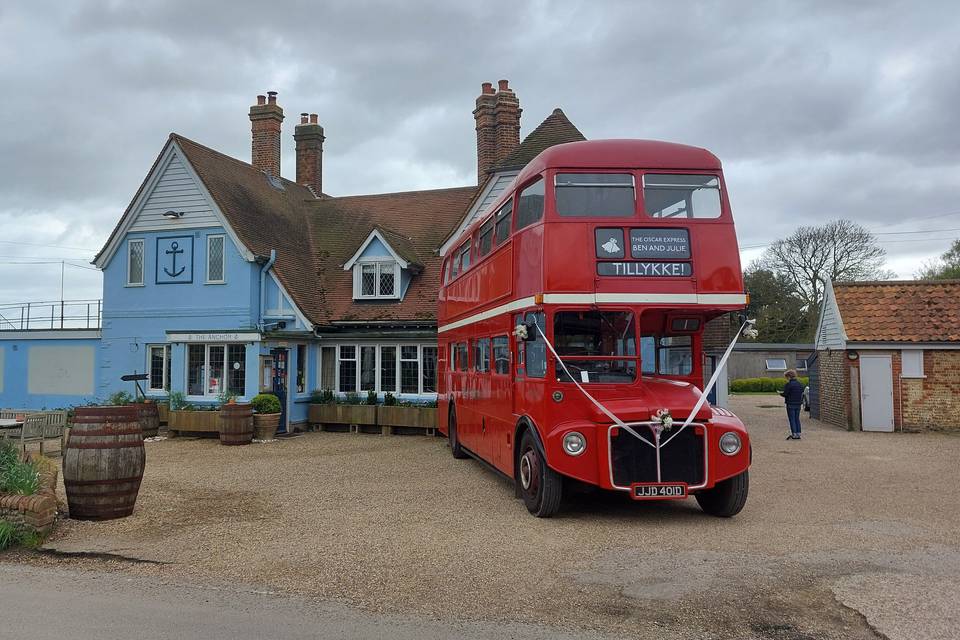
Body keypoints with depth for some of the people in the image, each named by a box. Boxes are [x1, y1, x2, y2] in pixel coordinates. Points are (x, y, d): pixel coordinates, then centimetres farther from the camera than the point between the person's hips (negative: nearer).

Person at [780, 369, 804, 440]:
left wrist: (781, 393, 5)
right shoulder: (800, 384, 8)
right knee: (797, 419, 12)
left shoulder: (788, 384, -14)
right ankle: (798, 434, 13)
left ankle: (794, 434, -3)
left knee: (792, 419, -1)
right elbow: (802, 393, 13)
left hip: (791, 404, -7)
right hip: (798, 404, 7)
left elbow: (785, 394, -15)